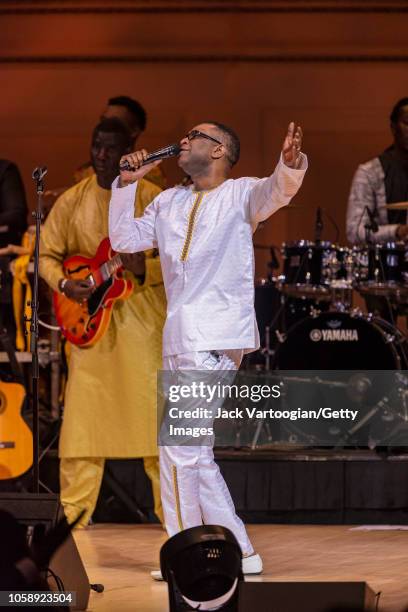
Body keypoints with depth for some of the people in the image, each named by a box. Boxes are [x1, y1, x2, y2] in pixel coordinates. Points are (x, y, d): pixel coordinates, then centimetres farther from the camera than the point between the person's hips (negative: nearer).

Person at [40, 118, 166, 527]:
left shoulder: (151, 198, -1)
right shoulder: (72, 202, 7)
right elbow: (47, 255, 10)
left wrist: (144, 269, -22)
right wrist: (64, 284, -9)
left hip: (143, 317, -2)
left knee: (155, 410, -3)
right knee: (83, 413, 0)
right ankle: (74, 511, 7)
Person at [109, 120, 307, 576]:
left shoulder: (241, 194, -1)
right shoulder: (168, 203, 19)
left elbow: (276, 192, -20)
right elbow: (125, 240, 19)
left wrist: (290, 163, -42)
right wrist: (126, 185, 9)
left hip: (215, 337, -8)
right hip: (180, 335, 8)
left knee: (181, 447, -13)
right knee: (189, 450, 12)